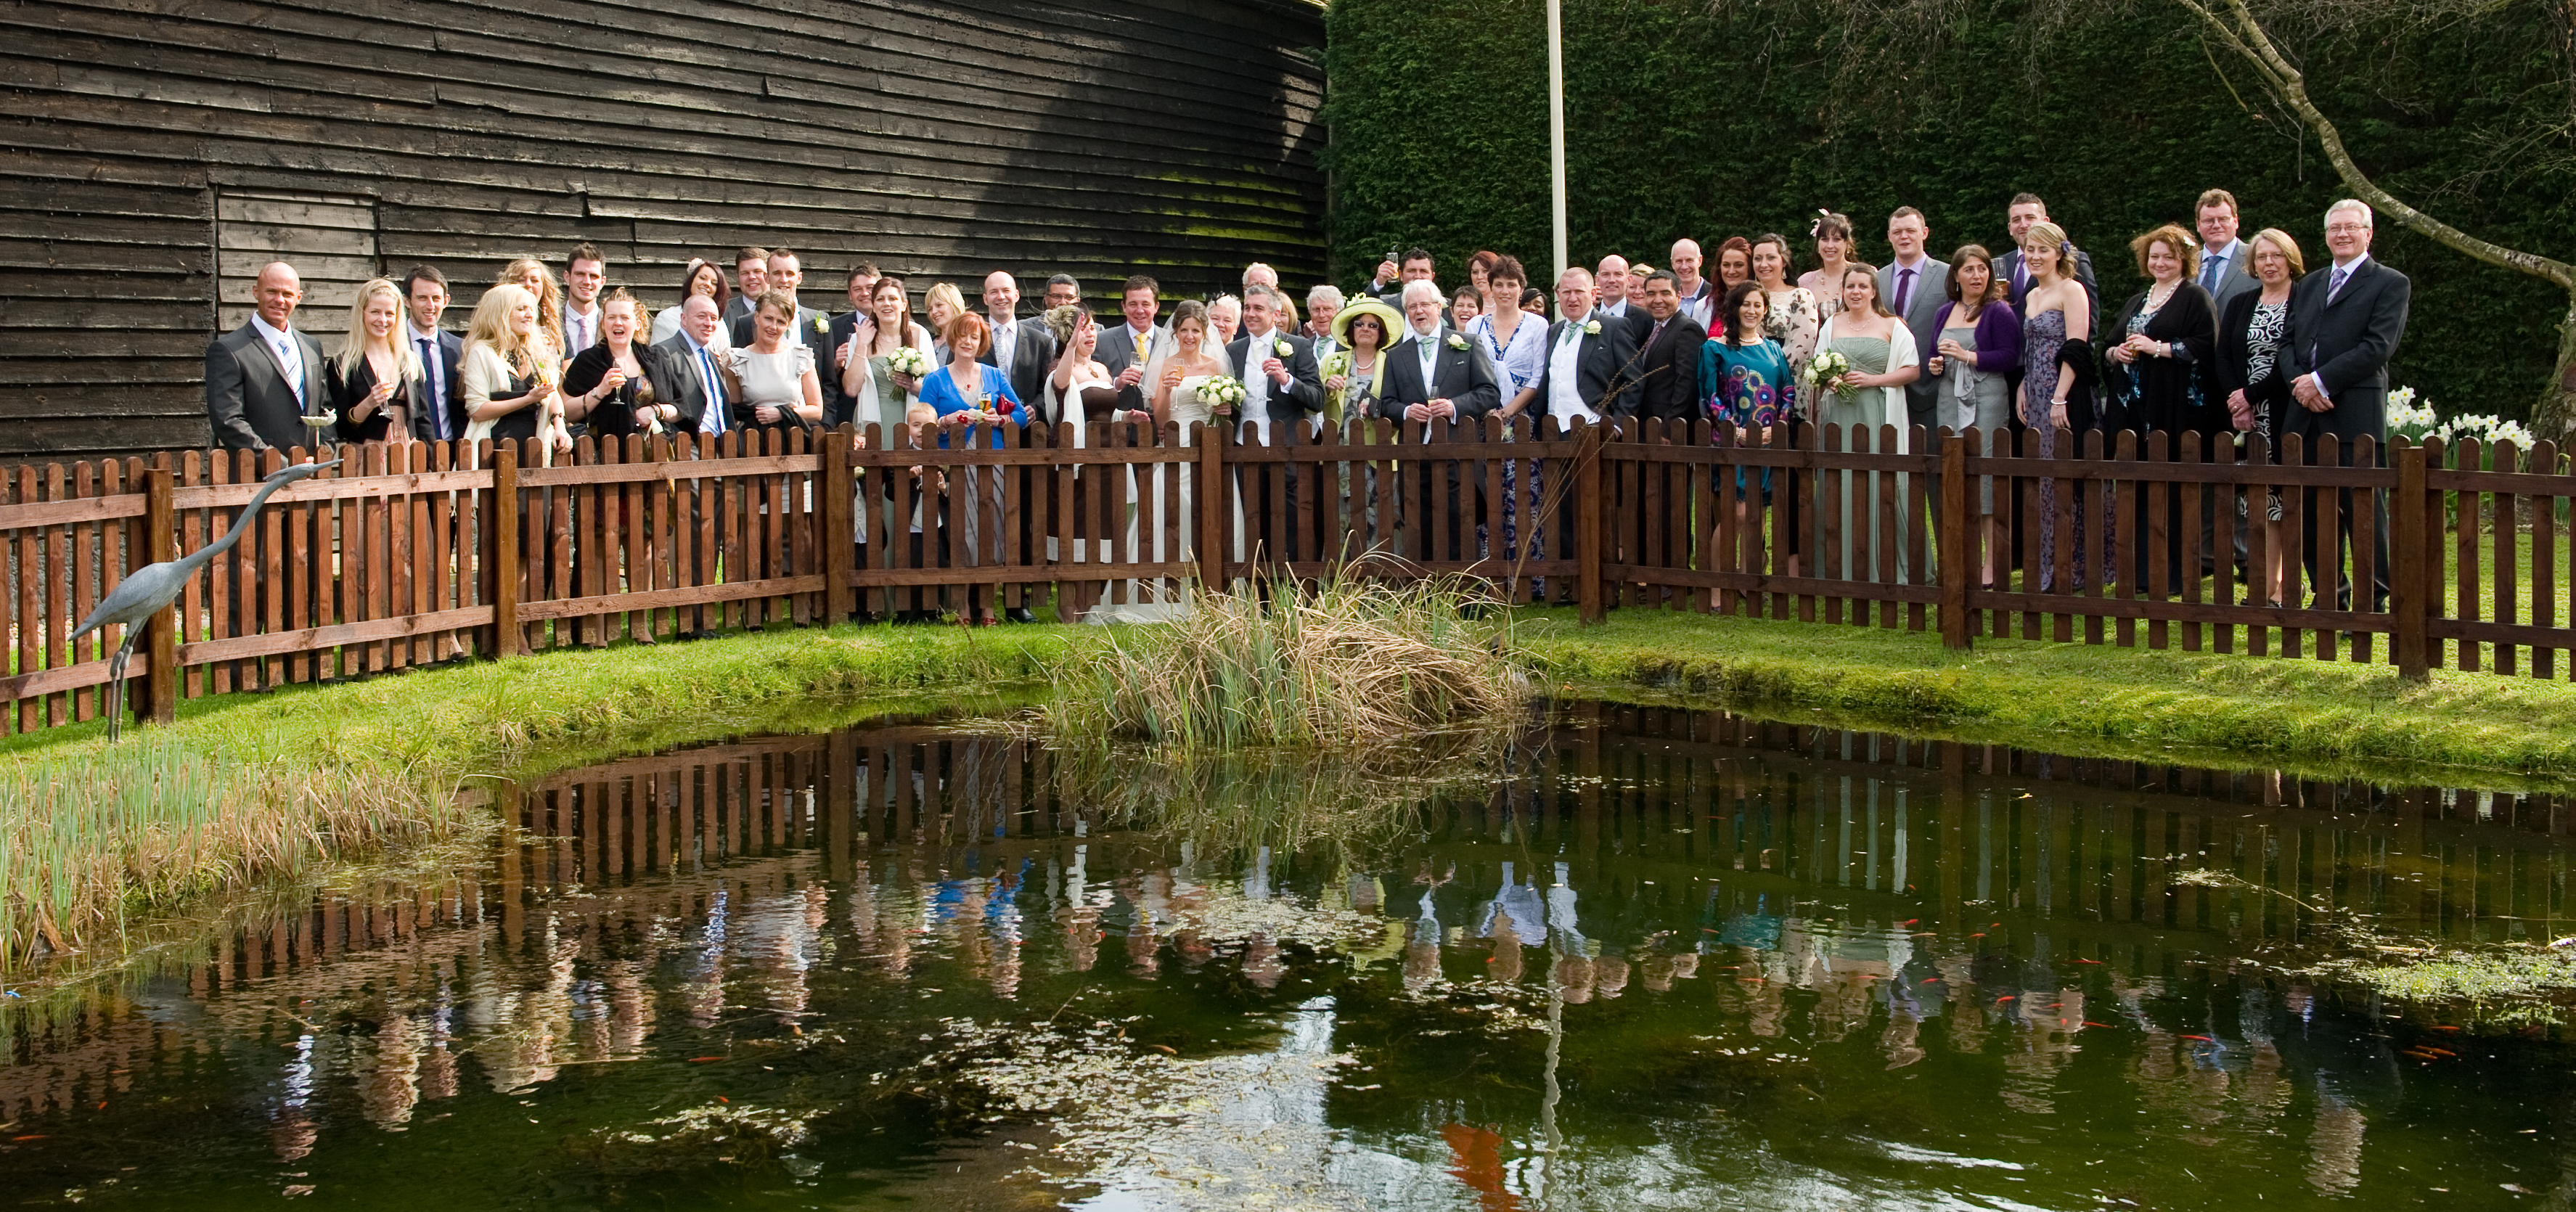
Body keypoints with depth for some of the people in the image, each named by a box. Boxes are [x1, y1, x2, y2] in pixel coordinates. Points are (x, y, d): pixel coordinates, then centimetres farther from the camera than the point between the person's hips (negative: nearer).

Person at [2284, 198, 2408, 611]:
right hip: (2306, 414, 6)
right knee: (2312, 512, 7)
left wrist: (2321, 380, -13)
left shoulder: (2391, 284, 3)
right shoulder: (2309, 285, 22)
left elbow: (2378, 346, -8)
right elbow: (2288, 341, 14)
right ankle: (2330, 597, 17)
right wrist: (2301, 384, -5)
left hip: (2356, 412, -6)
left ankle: (2374, 604, -1)